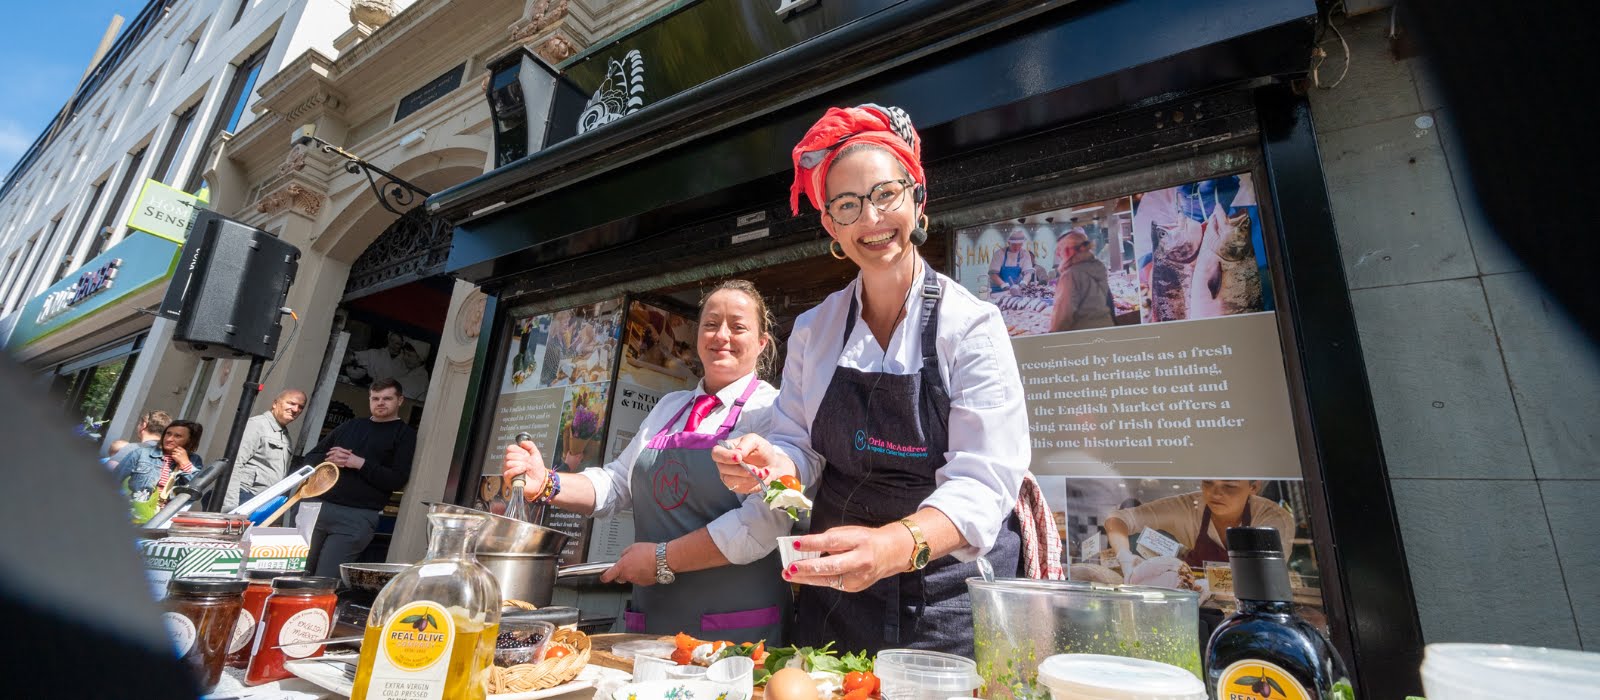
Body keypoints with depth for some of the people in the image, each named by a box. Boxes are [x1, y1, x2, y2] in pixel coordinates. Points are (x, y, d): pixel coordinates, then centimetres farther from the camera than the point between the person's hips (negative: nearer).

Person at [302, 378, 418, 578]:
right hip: (318, 507, 5)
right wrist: (329, 458, -5)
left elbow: (397, 480, -8)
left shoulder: (404, 434, 2)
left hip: (357, 517, -5)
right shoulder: (350, 426, 18)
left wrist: (360, 463, -14)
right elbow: (310, 458, 17)